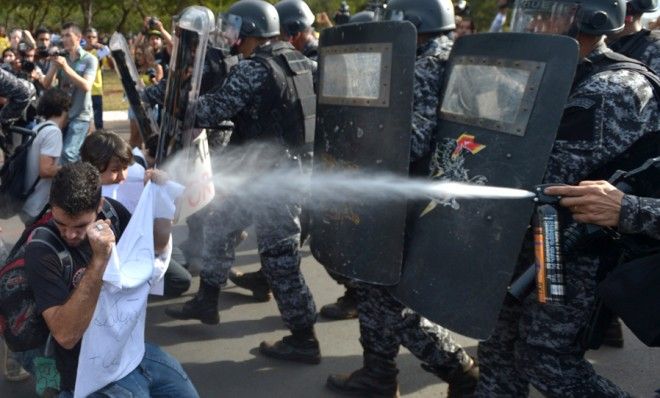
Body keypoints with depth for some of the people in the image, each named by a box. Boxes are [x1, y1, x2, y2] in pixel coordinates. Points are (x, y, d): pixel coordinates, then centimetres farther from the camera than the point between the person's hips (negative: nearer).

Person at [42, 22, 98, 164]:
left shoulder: (89, 59, -3)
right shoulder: (60, 58, 8)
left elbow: (86, 86, -17)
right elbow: (46, 85, 1)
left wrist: (66, 67, -23)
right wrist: (54, 65, -14)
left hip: (80, 115, -5)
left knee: (68, 154, -18)